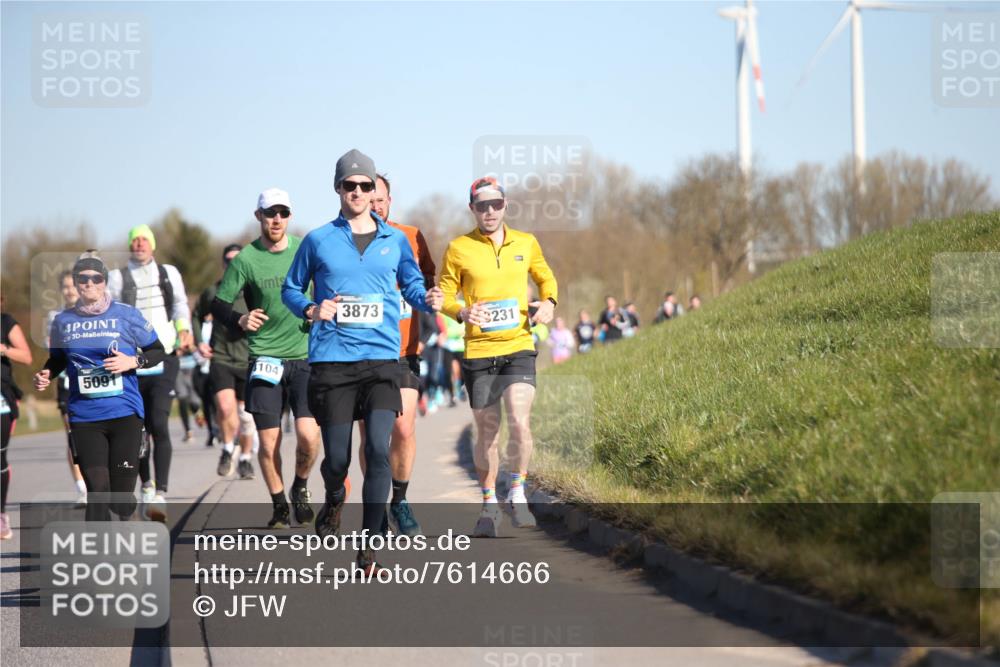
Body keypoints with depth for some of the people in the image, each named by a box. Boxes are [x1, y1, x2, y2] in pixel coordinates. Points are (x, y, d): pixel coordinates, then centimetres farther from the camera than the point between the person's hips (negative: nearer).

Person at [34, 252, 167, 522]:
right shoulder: (63, 321, 7)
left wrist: (133, 361, -11)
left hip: (125, 413, -1)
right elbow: (57, 359, 21)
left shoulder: (127, 315, 0)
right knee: (97, 490, -8)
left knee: (120, 497, -2)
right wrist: (46, 374, 0)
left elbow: (159, 352, 7)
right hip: (84, 417, 1)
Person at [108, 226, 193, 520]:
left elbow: (180, 304, 11)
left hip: (164, 359, -1)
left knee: (159, 424, -15)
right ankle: (146, 485, 27)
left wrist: (184, 330, -7)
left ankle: (160, 493, -18)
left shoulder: (169, 273, 14)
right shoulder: (117, 278, 9)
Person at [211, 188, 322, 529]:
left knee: (308, 435, -13)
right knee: (268, 444, -1)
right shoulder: (245, 260, -3)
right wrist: (239, 320, -21)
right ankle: (279, 508, 20)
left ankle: (300, 488, 16)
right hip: (265, 358, -1)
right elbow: (219, 306, -1)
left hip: (306, 356, 1)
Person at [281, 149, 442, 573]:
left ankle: (369, 545, -11)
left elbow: (412, 284, 20)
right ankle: (334, 502, 39)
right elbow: (291, 288, 15)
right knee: (337, 457, 2)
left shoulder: (395, 241, 10)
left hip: (382, 361, 0)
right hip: (331, 361, 0)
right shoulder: (318, 241, 6)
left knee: (379, 448, -16)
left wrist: (428, 300, -3)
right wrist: (312, 310, -6)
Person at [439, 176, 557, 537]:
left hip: (519, 347, 0)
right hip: (478, 352, 0)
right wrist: (463, 313, -16)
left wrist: (548, 302, 0)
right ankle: (489, 504, 22)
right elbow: (444, 296, 4)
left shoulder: (526, 243, 6)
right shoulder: (458, 249, 0)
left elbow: (546, 277, 21)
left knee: (519, 421, -17)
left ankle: (517, 494, 2)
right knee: (486, 432, 6)